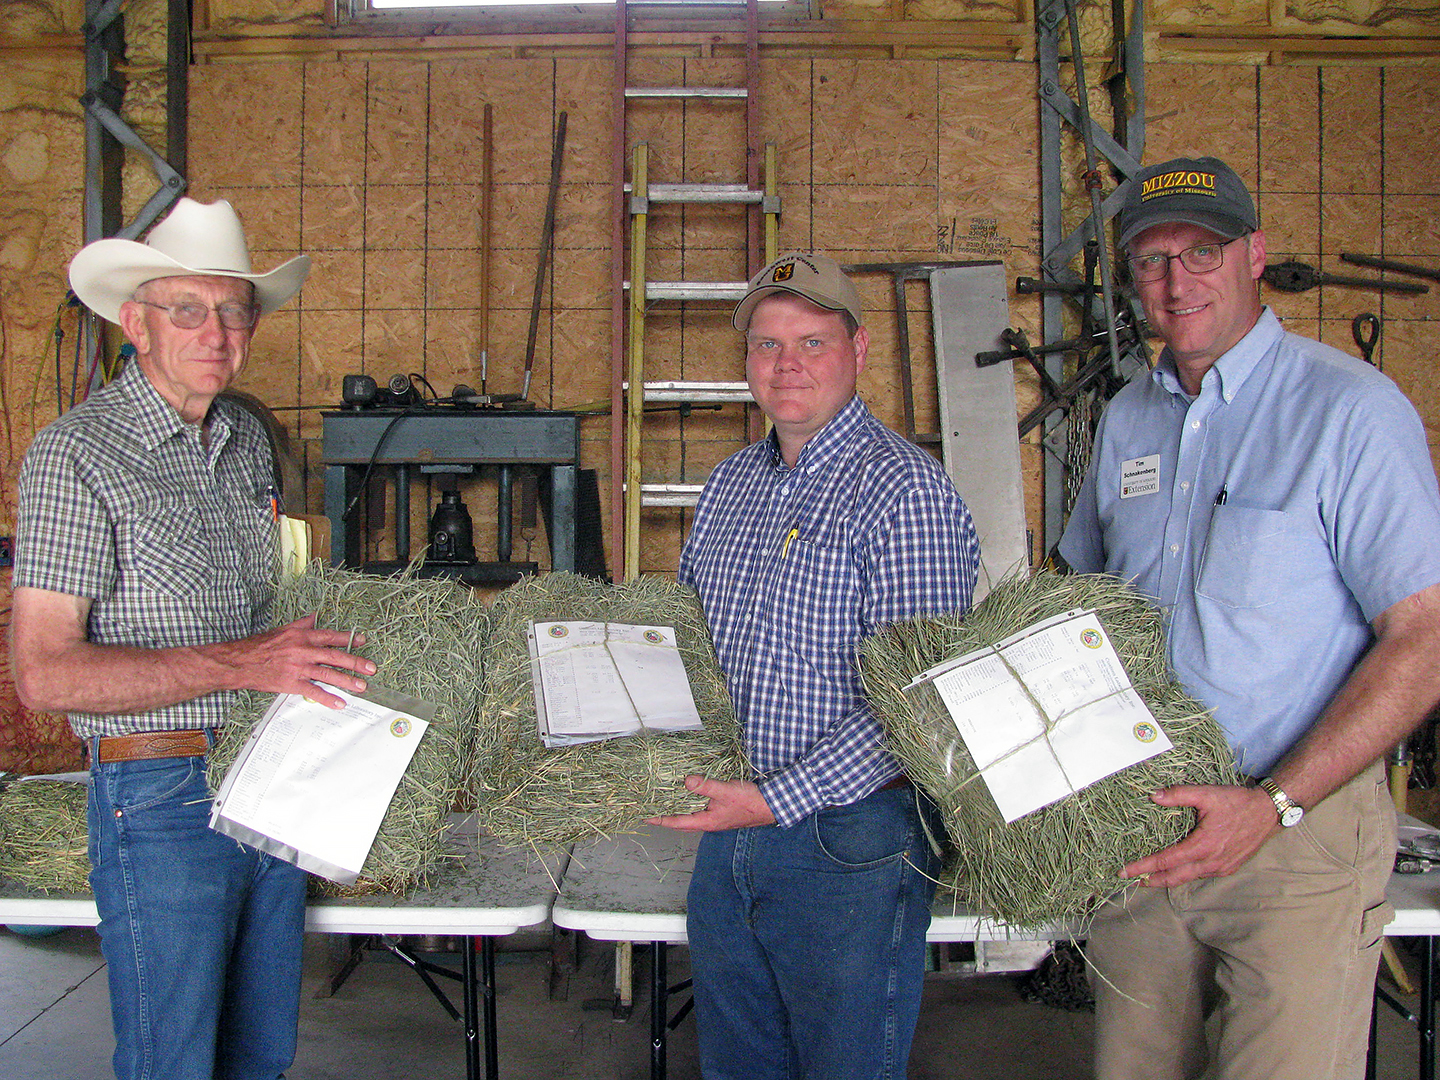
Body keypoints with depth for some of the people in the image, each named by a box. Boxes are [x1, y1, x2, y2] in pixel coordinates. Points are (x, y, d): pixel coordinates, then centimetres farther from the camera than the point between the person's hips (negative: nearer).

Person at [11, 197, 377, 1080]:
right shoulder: (77, 454, -12)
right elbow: (44, 671, -18)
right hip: (160, 799, -7)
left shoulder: (249, 440, 11)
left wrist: (310, 645, 5)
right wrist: (237, 662, -25)